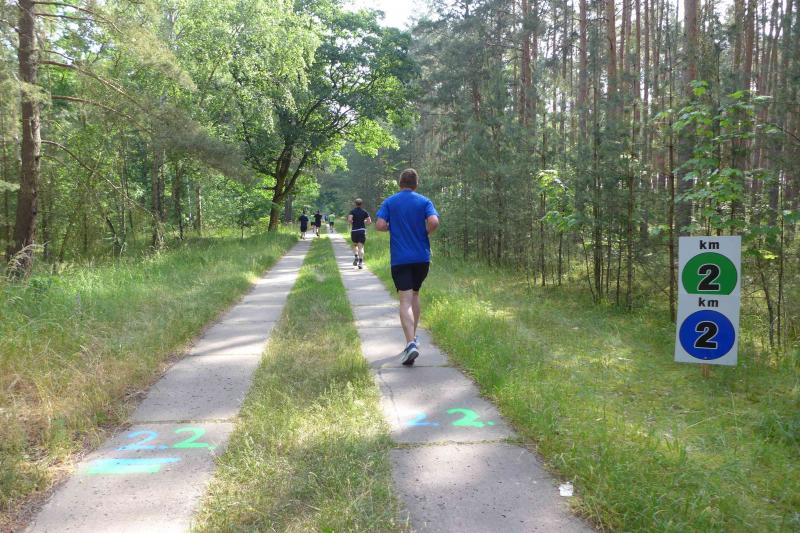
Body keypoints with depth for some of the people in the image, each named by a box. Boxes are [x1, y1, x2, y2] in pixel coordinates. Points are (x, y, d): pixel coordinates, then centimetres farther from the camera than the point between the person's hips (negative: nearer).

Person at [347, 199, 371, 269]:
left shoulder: (352, 211, -2)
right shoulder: (364, 212, 3)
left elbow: (349, 220, -17)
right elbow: (369, 221, 0)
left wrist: (352, 223, 3)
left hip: (354, 230, 0)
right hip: (362, 230, 0)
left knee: (355, 245, 22)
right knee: (361, 247, -1)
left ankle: (356, 257, 0)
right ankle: (360, 262, -11)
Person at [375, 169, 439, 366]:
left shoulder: (389, 202, 2)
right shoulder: (424, 201, 1)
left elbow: (379, 225, -8)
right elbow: (434, 222, -15)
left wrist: (393, 227, 12)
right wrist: (424, 233, 5)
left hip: (400, 259, -2)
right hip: (422, 257, 2)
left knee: (405, 301, -8)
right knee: (415, 295, 20)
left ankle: (411, 344, -23)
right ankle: (412, 338, 29)